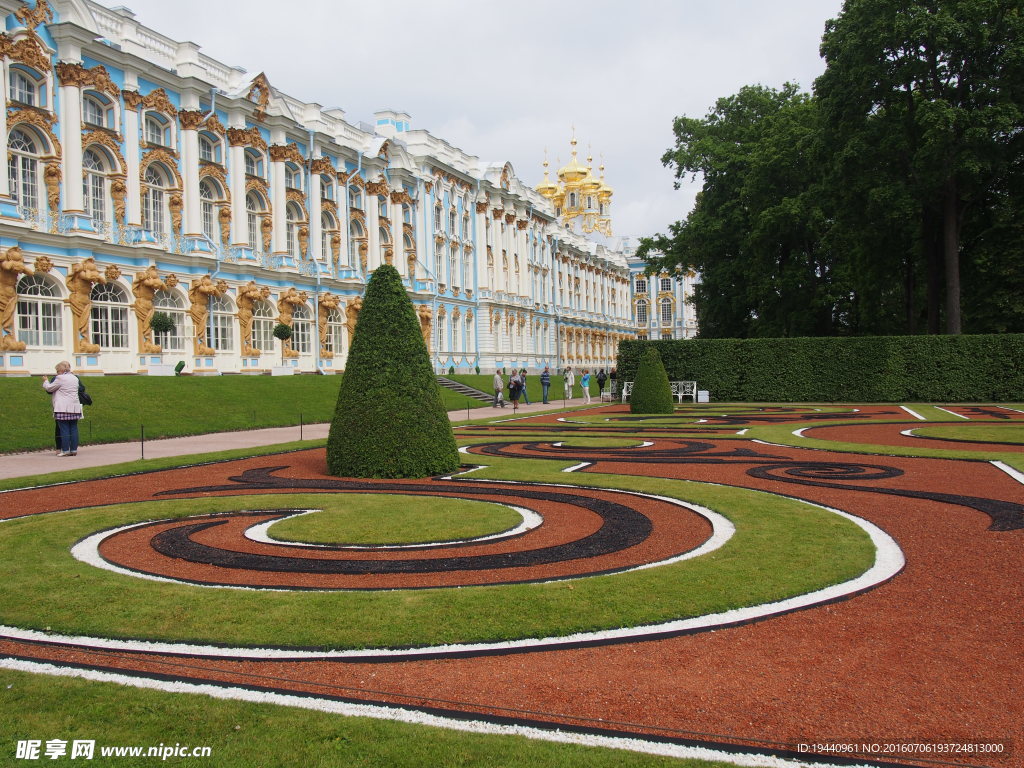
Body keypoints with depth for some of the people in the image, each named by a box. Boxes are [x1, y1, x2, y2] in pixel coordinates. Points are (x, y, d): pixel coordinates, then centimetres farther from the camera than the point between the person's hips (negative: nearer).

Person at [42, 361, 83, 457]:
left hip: (63, 408, -6)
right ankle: (74, 450, 6)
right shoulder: (75, 378, 13)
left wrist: (46, 381, 24)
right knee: (74, 429, 6)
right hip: (74, 407, 6)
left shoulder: (60, 378, -6)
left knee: (64, 430, -4)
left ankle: (65, 450, -4)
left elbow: (49, 388, 3)